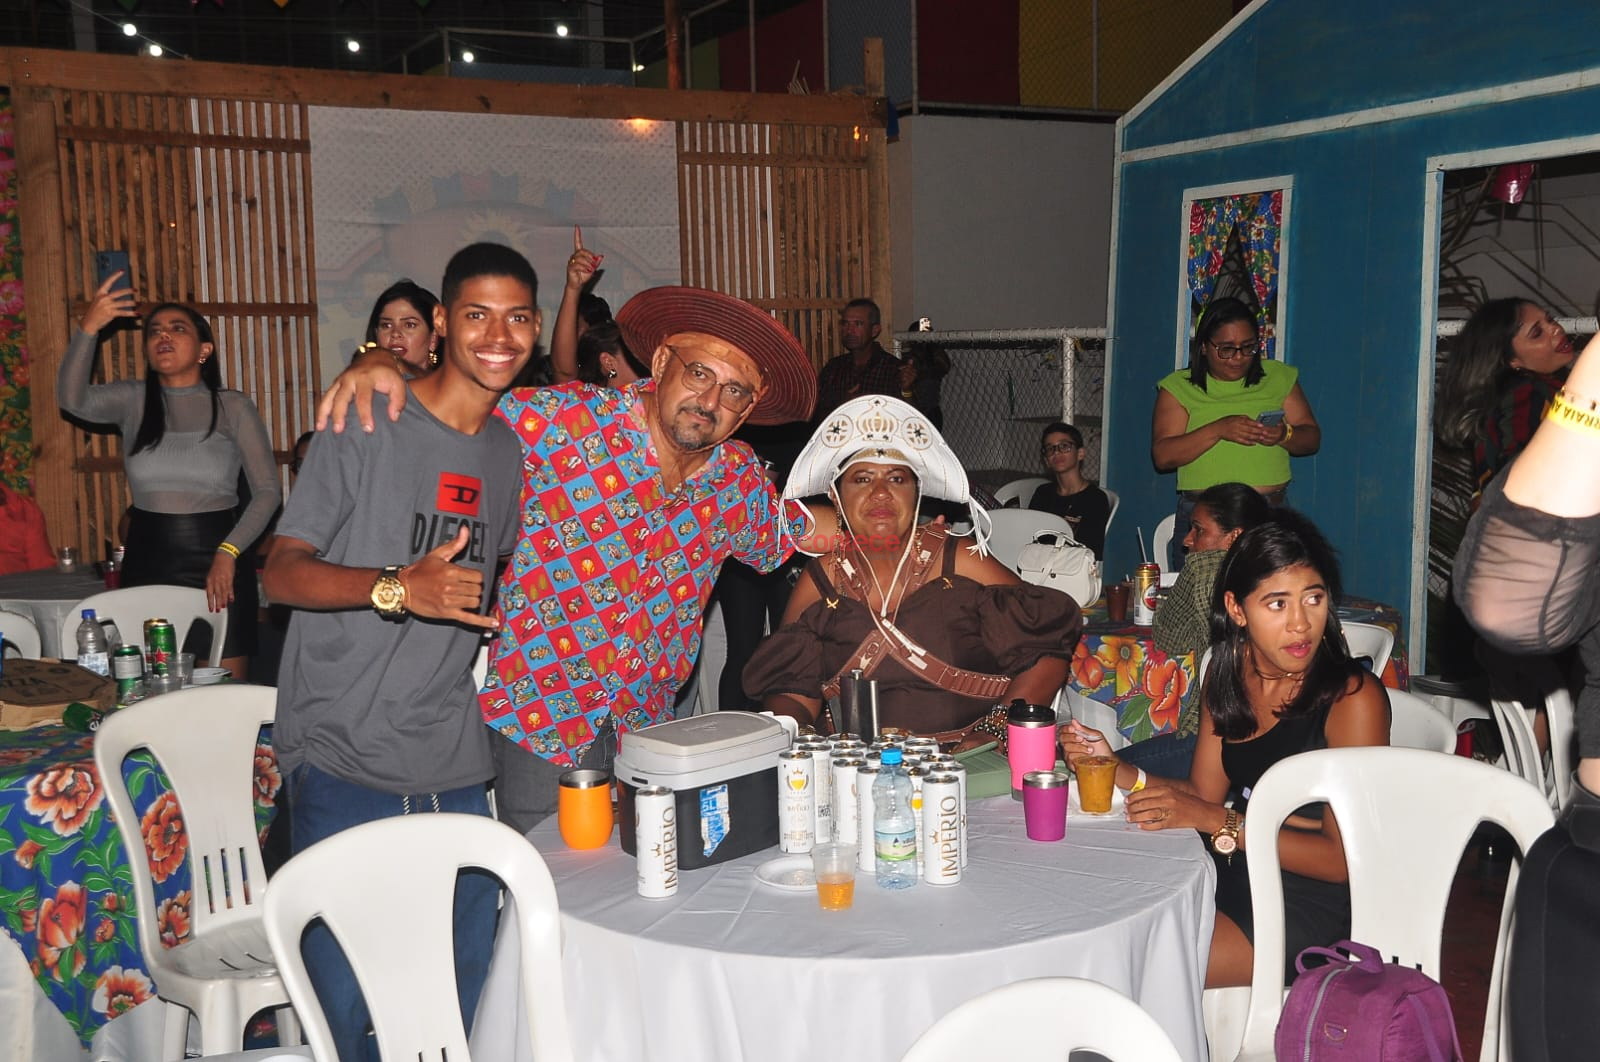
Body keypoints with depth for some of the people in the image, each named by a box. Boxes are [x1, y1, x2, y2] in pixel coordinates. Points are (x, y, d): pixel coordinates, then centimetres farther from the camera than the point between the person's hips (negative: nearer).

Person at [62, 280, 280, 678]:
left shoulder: (233, 407, 1)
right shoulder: (132, 401, 7)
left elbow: (267, 490, -4)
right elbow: (74, 399, -14)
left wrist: (229, 552, -16)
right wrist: (87, 330, -28)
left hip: (219, 561, -2)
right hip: (147, 560, 2)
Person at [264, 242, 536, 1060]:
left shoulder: (512, 448, 13)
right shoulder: (366, 424, -5)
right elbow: (282, 571, -11)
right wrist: (398, 588, -25)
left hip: (456, 772, 5)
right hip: (343, 765, -5)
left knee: (464, 990, 9)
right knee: (341, 996, -2)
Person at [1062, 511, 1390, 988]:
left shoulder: (1354, 698, -19)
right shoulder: (1227, 671, 2)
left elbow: (1342, 859, -18)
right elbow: (1206, 792, 7)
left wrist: (1214, 821, -23)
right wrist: (1116, 770, -9)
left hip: (1309, 908, -7)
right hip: (1232, 877, 7)